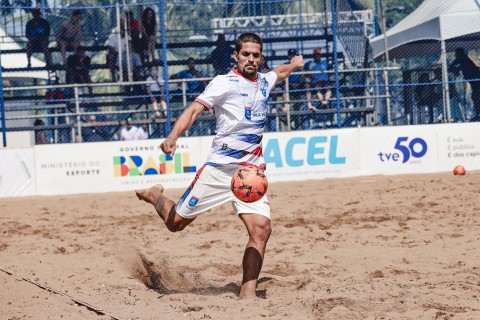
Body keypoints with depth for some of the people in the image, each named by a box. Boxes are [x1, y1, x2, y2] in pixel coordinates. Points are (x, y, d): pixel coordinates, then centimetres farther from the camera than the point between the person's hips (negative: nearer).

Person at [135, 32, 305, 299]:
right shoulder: (224, 83, -6)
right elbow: (194, 109, -17)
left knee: (261, 228, -17)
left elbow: (279, 73, 40)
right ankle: (156, 196, 39)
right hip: (219, 168, -4)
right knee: (176, 223, 6)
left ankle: (248, 293, -12)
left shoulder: (264, 81, 13)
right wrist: (173, 137, -32)